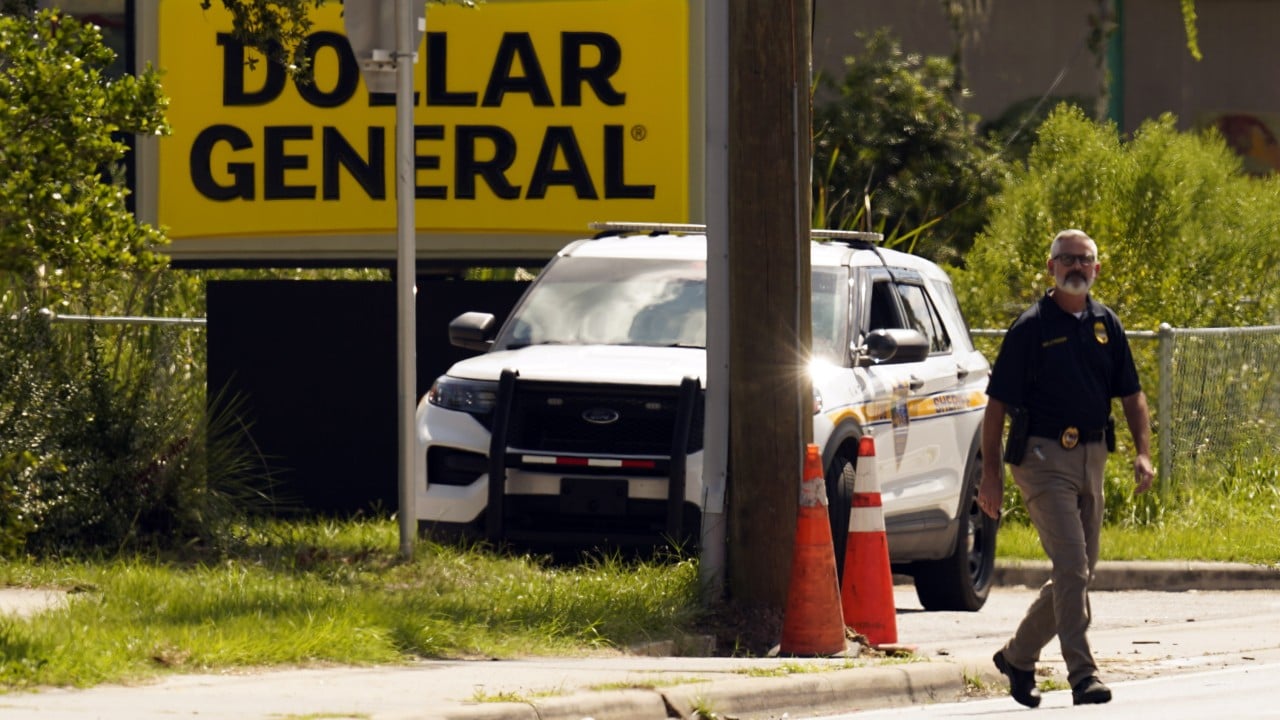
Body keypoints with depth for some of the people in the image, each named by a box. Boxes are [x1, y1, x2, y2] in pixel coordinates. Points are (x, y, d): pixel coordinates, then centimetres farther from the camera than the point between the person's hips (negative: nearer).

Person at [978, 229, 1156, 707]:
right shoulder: (1031, 327, -5)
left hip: (1091, 456, 6)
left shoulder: (1105, 325, 11)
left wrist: (1142, 452, 0)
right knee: (1071, 568, -15)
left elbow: (1131, 394, 15)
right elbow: (997, 403, -4)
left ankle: (1018, 656, 27)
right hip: (1042, 455, -6)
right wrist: (991, 473, -9)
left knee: (1079, 573, 10)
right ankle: (1082, 675, -15)